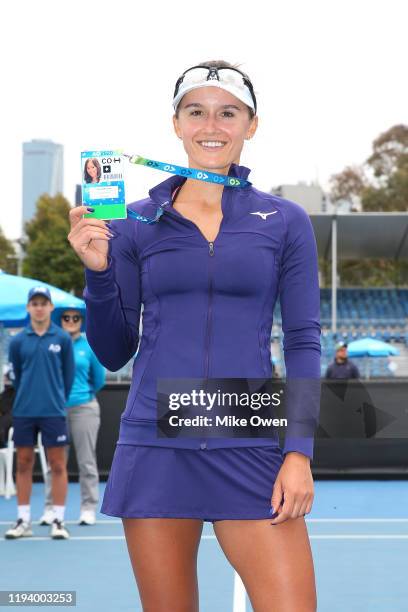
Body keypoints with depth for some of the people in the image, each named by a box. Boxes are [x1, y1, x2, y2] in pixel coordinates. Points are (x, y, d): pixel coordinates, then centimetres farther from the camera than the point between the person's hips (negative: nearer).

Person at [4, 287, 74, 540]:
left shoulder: (63, 339, 0)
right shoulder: (18, 341, 3)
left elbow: (69, 375, 5)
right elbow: (17, 376, 13)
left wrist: (58, 400, 9)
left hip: (53, 412, -2)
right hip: (23, 412, 2)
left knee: (58, 464, 1)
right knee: (24, 464, 6)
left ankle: (59, 521, 5)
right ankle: (24, 521, 12)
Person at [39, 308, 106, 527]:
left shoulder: (89, 346, 2)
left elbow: (99, 380, 10)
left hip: (84, 408, -1)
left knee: (86, 462, 2)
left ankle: (88, 509, 6)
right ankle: (50, 509, 7)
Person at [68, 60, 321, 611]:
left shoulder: (285, 221, 6)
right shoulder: (136, 222, 8)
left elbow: (304, 342, 5)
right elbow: (113, 353, 10)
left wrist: (299, 451, -5)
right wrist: (98, 272, -5)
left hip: (250, 452, -1)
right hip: (155, 447, 1)